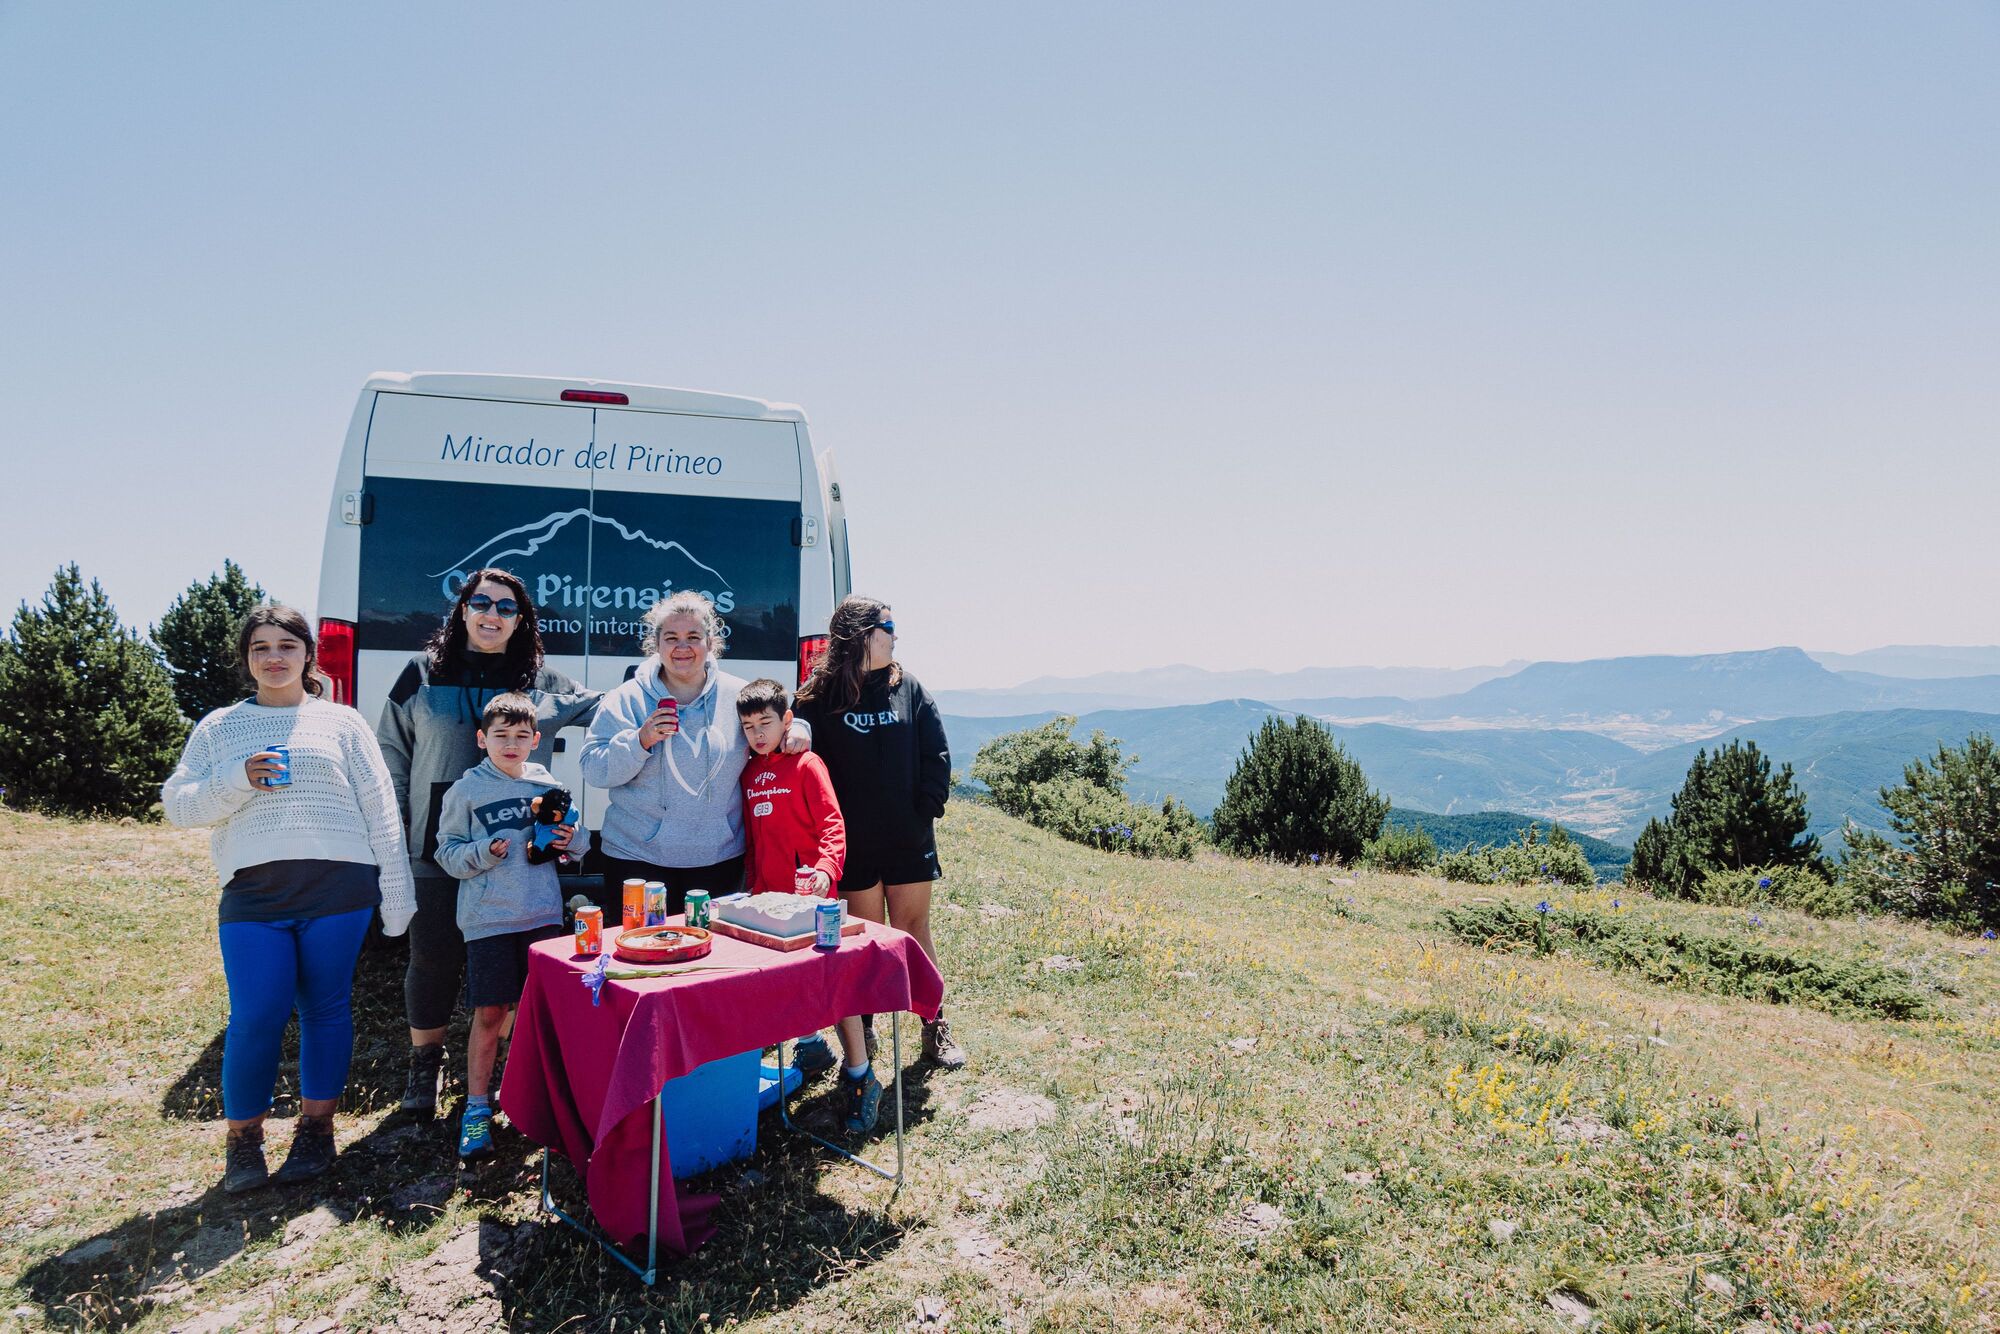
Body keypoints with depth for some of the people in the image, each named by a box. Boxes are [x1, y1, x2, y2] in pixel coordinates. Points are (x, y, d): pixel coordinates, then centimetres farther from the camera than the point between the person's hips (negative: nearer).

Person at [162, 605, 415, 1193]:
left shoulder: (341, 722, 9)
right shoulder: (218, 728, 14)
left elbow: (380, 810, 6)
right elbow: (177, 804, 9)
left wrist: (396, 895, 1)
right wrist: (239, 780, -11)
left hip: (339, 890, 0)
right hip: (253, 896, 1)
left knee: (326, 1010, 6)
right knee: (256, 1018, -5)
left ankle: (316, 1128, 22)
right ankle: (243, 1141, 17)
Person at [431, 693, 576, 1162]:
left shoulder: (548, 786, 7)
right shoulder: (466, 790, -1)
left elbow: (569, 840, 17)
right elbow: (447, 851, -1)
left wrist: (567, 840, -5)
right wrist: (485, 852, -18)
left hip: (543, 913, 3)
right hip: (488, 917, -3)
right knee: (489, 1014, -1)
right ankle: (477, 1108, 14)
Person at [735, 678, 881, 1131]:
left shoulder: (806, 765, -6)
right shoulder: (750, 773, 13)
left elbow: (832, 824, -13)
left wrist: (827, 869, -27)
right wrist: (751, 885, 17)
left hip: (810, 895, -6)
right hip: (767, 896, 6)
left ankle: (860, 1078, 2)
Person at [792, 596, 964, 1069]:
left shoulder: (908, 688, 3)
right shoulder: (818, 698, -4)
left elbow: (937, 755, 4)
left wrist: (927, 809, -3)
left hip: (910, 840, 2)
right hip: (853, 846, -2)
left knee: (914, 933, 10)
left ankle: (935, 1029, 22)